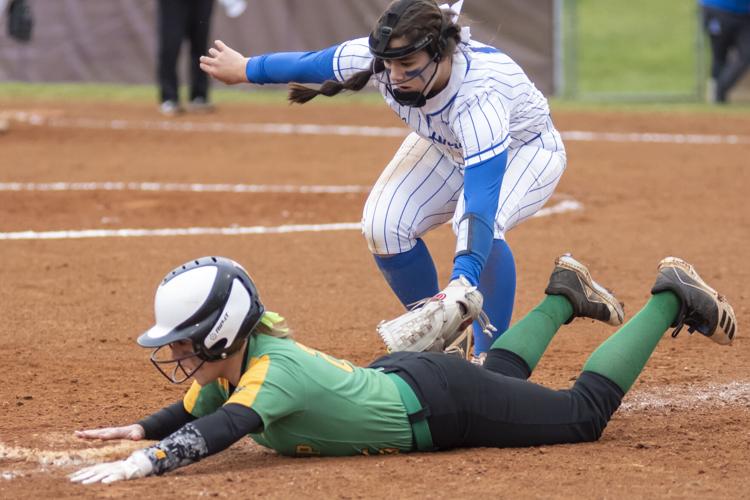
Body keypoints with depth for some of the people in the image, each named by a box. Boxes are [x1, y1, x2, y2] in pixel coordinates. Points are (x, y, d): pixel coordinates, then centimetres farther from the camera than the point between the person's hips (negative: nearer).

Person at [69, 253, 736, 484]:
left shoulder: (272, 369, -36)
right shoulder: (228, 367, -12)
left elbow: (223, 428, -54)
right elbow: (195, 409, 8)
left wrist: (142, 464, -62)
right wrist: (140, 429, -8)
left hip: (441, 402, -7)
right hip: (396, 377, 7)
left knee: (583, 413, 8)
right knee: (499, 376, 38)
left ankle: (669, 300, 21)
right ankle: (561, 299, 53)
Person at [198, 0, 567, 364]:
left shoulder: (478, 97, -44)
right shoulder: (369, 59, -30)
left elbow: (481, 201, -52)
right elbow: (309, 64, -8)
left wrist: (462, 282, -64)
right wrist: (244, 69, 9)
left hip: (527, 148, -6)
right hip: (445, 146, 6)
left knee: (478, 221, -35)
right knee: (384, 225, -16)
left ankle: (489, 354, -18)